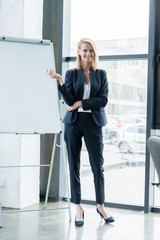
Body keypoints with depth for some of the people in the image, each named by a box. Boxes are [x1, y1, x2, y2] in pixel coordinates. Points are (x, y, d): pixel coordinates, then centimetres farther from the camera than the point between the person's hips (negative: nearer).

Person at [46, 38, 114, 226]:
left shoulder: (101, 74, 7)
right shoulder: (71, 74, 7)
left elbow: (103, 100, -4)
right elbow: (69, 100, -6)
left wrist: (80, 103, -9)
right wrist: (60, 80, -16)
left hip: (93, 122, 0)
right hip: (74, 122, 1)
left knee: (98, 166, 2)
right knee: (74, 166, 3)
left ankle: (100, 206, 18)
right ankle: (78, 208, 14)